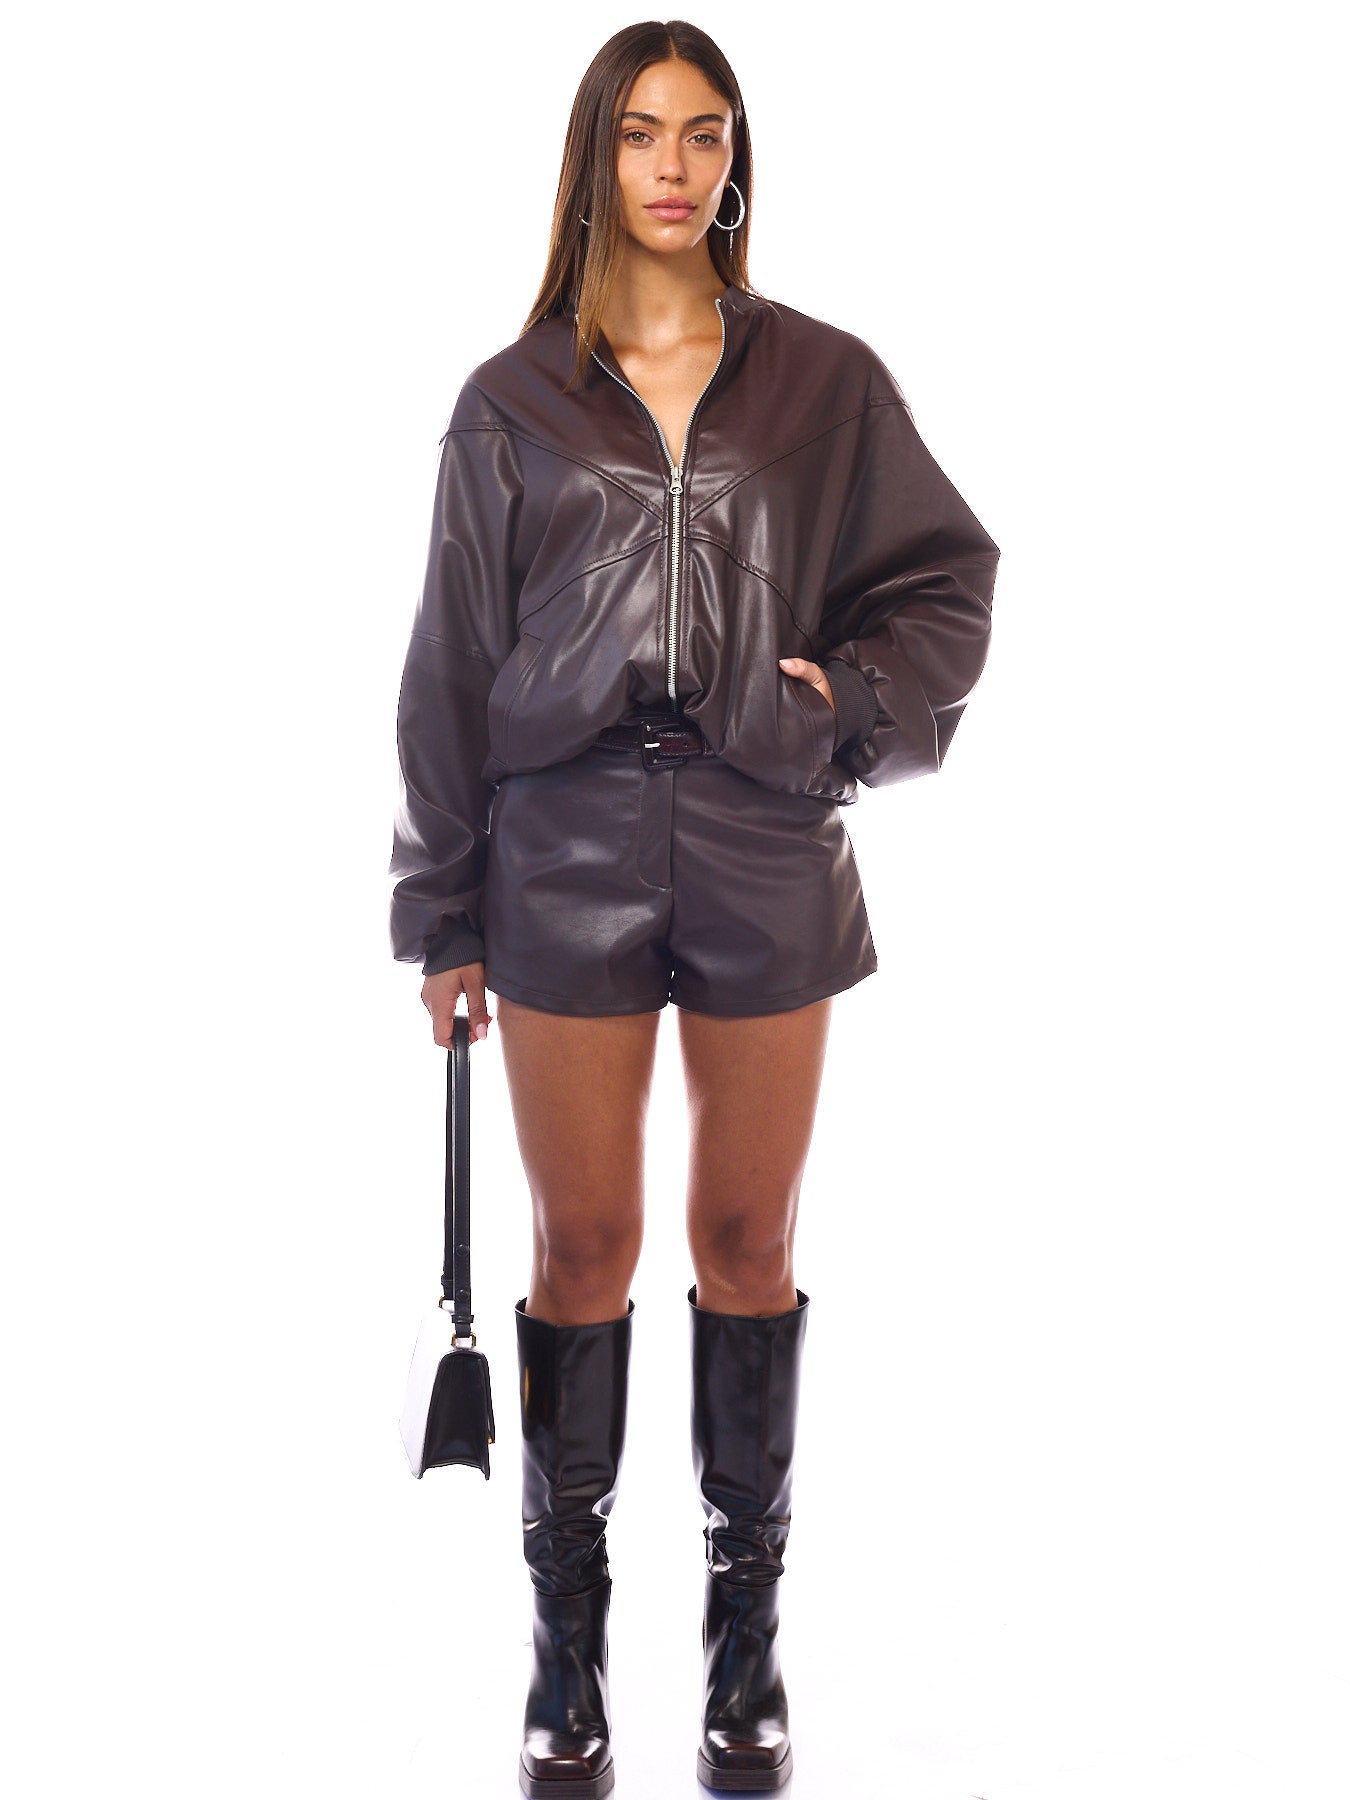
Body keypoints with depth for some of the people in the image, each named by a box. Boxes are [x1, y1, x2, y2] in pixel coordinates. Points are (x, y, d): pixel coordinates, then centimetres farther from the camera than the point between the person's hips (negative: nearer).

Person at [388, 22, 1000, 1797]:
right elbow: (452, 665, 6)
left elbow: (946, 578, 12)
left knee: (748, 1242, 8)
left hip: (767, 850, 0)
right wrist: (444, 916, 4)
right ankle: (569, 1642, 19)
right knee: (584, 1245, 4)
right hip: (568, 852, 0)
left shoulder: (825, 382, 6)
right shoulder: (513, 402, 6)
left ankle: (747, 1633, 23)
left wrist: (854, 698, -7)